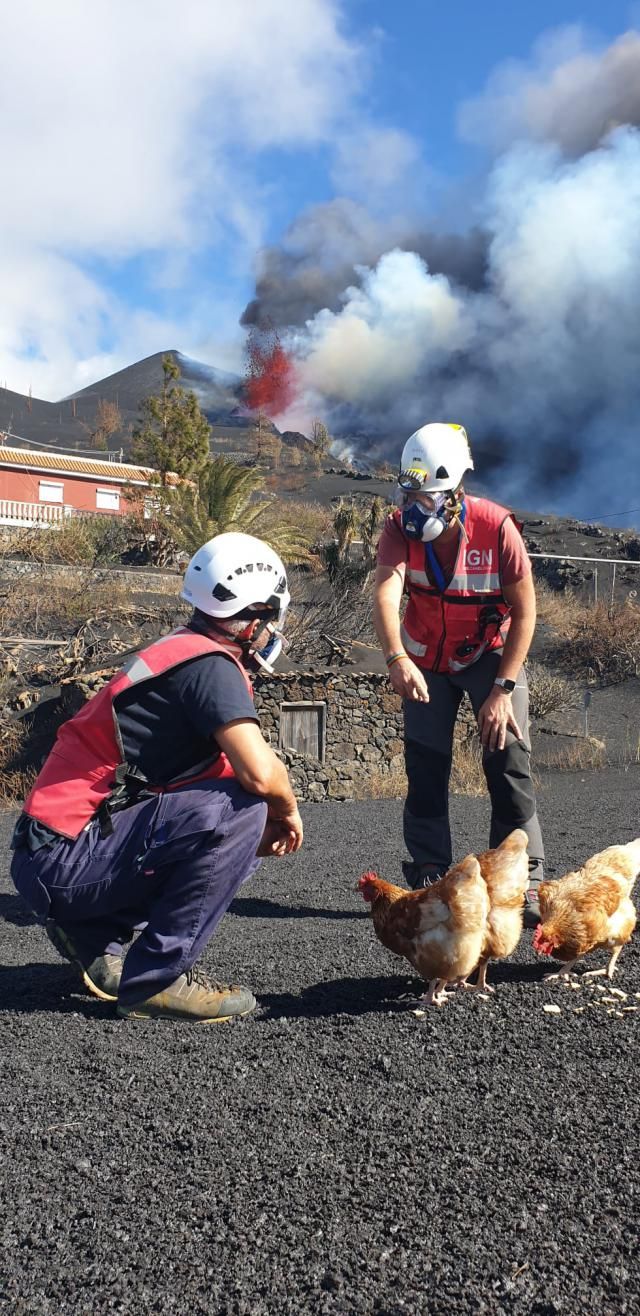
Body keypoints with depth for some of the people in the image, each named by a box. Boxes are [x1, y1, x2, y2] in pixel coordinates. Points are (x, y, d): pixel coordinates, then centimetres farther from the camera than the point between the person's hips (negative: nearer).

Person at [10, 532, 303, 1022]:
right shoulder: (210, 663, -13)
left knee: (236, 842, 18)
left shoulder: (179, 652, 16)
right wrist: (286, 806, -3)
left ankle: (95, 937, 15)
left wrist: (262, 832, 5)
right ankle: (157, 978, -12)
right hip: (66, 860, -10)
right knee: (239, 808, -21)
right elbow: (259, 772, -26)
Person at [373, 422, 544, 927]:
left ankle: (525, 881, -1)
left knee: (508, 759, -12)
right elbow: (385, 595, -37)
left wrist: (502, 689, -21)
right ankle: (429, 880, 12)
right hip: (427, 658, 2)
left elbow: (524, 611, -17)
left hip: (491, 653, -2)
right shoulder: (400, 529, -20)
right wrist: (397, 659, -55)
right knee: (425, 768, -1)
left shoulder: (497, 526, -24)